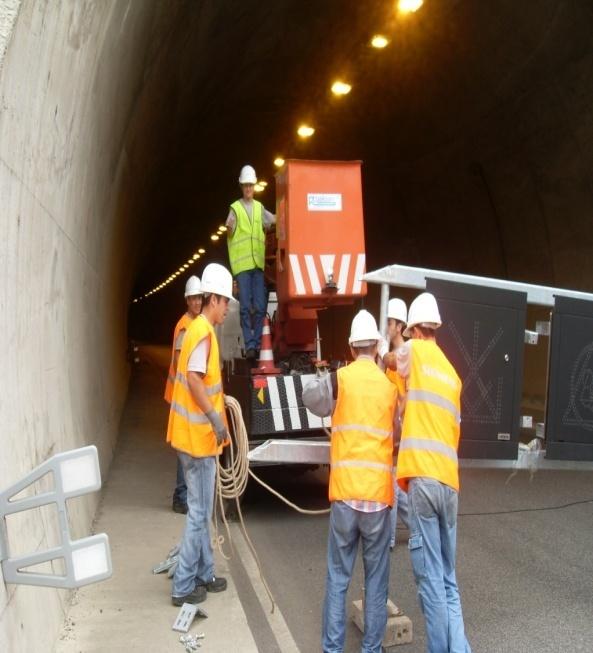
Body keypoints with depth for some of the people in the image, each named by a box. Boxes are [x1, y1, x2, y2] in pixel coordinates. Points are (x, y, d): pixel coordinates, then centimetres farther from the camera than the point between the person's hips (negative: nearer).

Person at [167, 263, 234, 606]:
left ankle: (204, 574, 28)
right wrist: (216, 418, -26)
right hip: (198, 435, -10)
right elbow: (193, 378, -27)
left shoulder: (201, 329, 13)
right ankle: (183, 586, 9)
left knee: (203, 510, 17)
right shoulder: (203, 332, -17)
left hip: (198, 434, 10)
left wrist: (216, 411, 25)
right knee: (199, 513, -1)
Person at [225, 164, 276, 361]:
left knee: (260, 306, 1)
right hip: (241, 263, -4)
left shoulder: (259, 207, 17)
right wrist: (229, 228, -29)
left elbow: (275, 220, 14)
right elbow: (229, 232, -7)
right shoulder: (235, 208, 4)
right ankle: (249, 345, -4)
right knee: (245, 307, -6)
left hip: (258, 263, 4)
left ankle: (257, 343, 10)